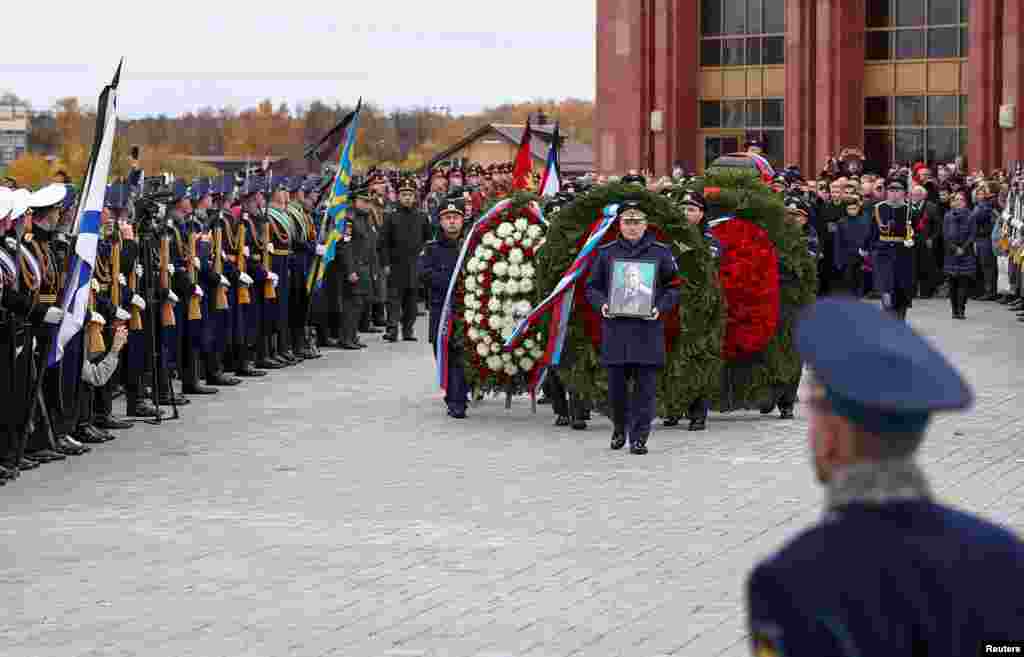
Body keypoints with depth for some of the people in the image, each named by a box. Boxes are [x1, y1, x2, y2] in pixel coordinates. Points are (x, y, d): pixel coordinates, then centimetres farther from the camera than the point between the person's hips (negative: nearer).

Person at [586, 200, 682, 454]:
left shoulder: (660, 252, 6)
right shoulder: (606, 252, 10)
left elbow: (674, 287, 9)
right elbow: (592, 287, 14)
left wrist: (660, 308, -8)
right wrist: (601, 304, -5)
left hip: (647, 328, -1)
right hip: (615, 328, 1)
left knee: (645, 386, -3)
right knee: (616, 384, 4)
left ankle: (639, 437, 2)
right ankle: (620, 428, 28)